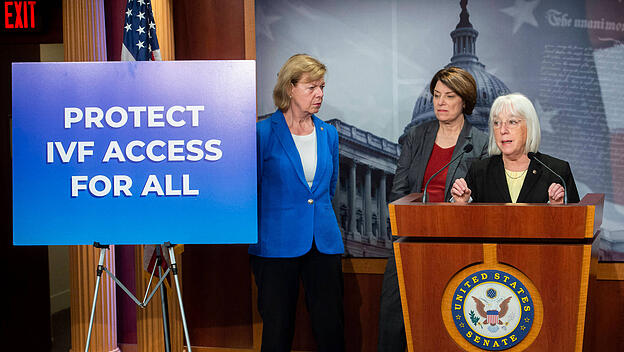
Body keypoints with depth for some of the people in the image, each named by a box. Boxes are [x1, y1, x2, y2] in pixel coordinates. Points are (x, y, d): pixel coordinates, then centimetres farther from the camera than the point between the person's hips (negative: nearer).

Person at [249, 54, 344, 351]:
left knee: (331, 328, 3)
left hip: (324, 242, 4)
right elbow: (251, 188, 2)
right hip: (276, 245, -4)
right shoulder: (264, 132, -5)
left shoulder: (328, 134, 10)